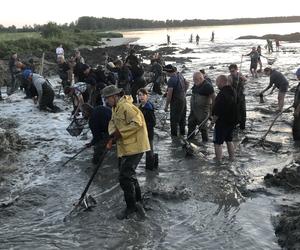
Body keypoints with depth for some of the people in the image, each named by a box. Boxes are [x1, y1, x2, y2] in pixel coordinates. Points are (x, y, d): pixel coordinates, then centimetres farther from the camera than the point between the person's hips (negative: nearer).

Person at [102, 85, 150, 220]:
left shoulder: (126, 106, -19)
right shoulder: (116, 107, 13)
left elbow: (137, 123, -26)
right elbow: (112, 122, 15)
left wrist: (120, 133, -22)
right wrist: (113, 132, -7)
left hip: (134, 147, -11)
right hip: (125, 147, 11)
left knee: (125, 177, -8)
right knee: (129, 174, 19)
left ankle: (131, 206, 7)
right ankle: (137, 201, 34)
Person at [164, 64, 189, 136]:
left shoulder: (171, 80, -23)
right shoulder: (180, 75, 3)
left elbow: (169, 94, -24)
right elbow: (187, 83, 20)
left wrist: (166, 106, -17)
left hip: (176, 101, -9)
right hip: (183, 99, 9)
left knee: (174, 119, 2)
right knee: (182, 118, 21)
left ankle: (174, 135, 8)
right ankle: (182, 133, 34)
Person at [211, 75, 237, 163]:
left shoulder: (222, 94, -25)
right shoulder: (233, 91, 5)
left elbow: (217, 112, -24)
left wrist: (213, 120, -10)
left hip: (222, 122, -9)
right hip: (232, 121, 9)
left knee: (218, 143, 1)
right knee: (229, 140, 22)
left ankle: (218, 161, 6)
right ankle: (232, 158, 30)